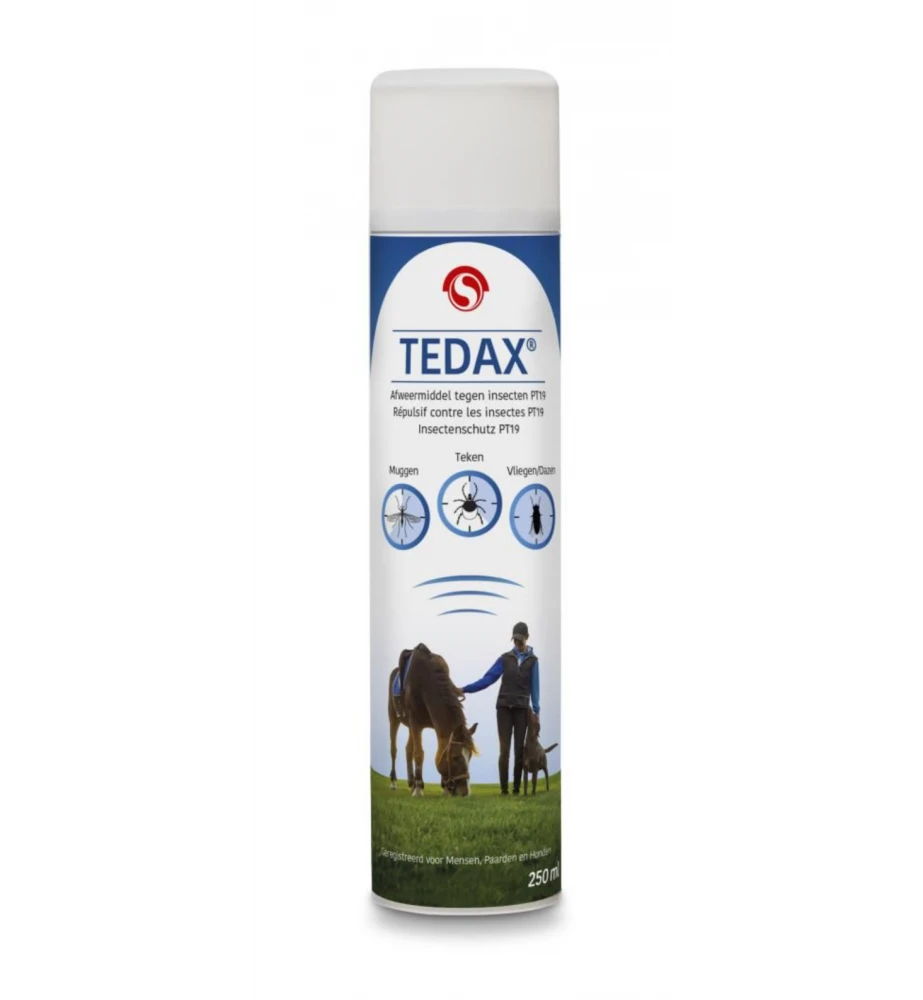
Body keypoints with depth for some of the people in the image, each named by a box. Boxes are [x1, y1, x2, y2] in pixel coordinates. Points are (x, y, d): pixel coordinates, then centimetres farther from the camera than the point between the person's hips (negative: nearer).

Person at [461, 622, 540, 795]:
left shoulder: (532, 660, 3)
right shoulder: (505, 658, 5)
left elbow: (534, 686, 1)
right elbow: (488, 679, 1)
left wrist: (536, 711, -6)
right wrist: (465, 689, -6)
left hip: (522, 709, 0)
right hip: (504, 707, 0)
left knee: (519, 750, 1)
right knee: (504, 749, -5)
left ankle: (516, 787, 7)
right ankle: (504, 788, -4)